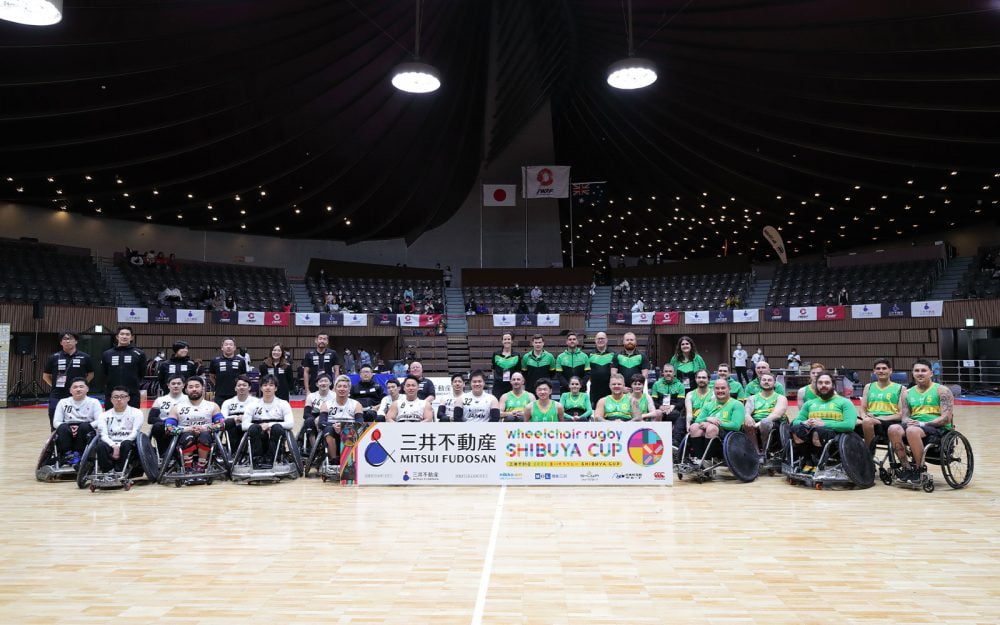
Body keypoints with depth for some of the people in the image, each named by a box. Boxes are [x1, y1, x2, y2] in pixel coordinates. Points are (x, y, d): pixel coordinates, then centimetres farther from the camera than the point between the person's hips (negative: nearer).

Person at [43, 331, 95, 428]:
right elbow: (46, 376, 13)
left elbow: (90, 374, 13)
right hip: (57, 397, 0)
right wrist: (54, 385, 4)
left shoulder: (84, 357, 1)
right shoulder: (54, 358, 2)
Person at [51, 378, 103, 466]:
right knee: (63, 427, -30)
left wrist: (82, 428, -22)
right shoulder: (63, 402, 12)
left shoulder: (94, 402, 6)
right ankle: (67, 455, -23)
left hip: (87, 434, -1)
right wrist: (69, 428, -16)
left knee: (84, 426, -33)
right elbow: (56, 422, 5)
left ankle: (78, 454, -23)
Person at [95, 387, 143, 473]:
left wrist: (119, 446, -16)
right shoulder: (104, 415, 17)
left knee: (126, 444, -36)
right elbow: (103, 435, 2)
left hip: (129, 447, -2)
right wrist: (114, 446, -19)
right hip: (111, 444, 2)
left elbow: (135, 433, -2)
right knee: (101, 445, -32)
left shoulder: (136, 412, 10)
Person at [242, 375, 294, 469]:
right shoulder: (254, 404, 11)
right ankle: (257, 459, -21)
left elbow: (290, 423, -8)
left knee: (277, 428, -33)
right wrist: (260, 426, -18)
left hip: (276, 440, -1)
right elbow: (245, 425, -2)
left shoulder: (283, 404, 7)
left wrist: (270, 425, -17)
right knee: (253, 428, -30)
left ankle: (270, 459, -24)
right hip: (259, 438, 1)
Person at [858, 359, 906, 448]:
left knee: (867, 422, -37)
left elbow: (901, 414, 1)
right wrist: (865, 417, -9)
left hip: (890, 422, -4)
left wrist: (881, 418, -14)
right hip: (870, 420, 4)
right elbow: (862, 409, 16)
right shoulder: (868, 387, 21)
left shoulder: (900, 389, 11)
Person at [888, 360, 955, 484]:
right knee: (893, 429, -26)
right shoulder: (908, 393, 15)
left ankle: (919, 468, -19)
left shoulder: (942, 390, 1)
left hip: (939, 428, -5)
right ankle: (906, 467, -18)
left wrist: (923, 424, -18)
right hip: (914, 425, 5)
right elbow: (904, 416, 12)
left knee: (912, 430, -36)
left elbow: (946, 418, -8)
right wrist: (908, 421, -12)